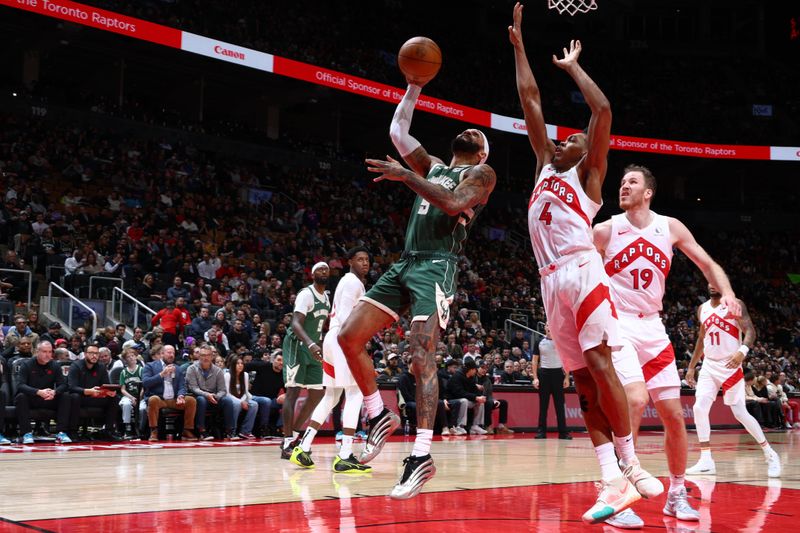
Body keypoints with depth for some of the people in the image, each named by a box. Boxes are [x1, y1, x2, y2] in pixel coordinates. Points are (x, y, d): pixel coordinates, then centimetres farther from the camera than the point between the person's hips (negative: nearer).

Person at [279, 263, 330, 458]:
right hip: (296, 346, -9)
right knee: (293, 391, -12)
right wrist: (310, 344, -43)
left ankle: (294, 435, 18)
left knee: (317, 393, 7)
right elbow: (296, 324, -28)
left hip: (313, 348, 9)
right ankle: (287, 443, -12)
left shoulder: (326, 297, 12)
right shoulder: (306, 295, -15)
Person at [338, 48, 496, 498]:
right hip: (404, 264, 8)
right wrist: (415, 87, 20)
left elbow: (454, 203, -14)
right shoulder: (433, 167, 27)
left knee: (421, 356, -19)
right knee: (350, 336, -1)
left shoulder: (482, 173, 5)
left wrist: (405, 176, -14)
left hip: (437, 268, -8)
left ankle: (422, 457, -17)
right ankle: (380, 416, 13)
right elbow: (398, 132, 25)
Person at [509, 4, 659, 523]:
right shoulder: (547, 165, 25)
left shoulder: (588, 172, 10)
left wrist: (573, 66, 11)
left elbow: (603, 109, -2)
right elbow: (530, 100, 25)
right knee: (583, 380, 0)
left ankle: (630, 465, -5)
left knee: (599, 366, -14)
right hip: (552, 280, 6)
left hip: (582, 271, -6)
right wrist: (518, 44, 24)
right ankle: (613, 482, -3)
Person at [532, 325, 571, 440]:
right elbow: (535, 361, 6)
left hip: (558, 373, 0)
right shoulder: (539, 343, 6)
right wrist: (535, 378, -3)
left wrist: (567, 377, -2)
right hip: (543, 373, 0)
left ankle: (563, 432, 2)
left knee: (560, 404, 0)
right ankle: (542, 431, 6)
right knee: (543, 405, 2)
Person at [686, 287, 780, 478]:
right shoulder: (702, 309, 10)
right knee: (699, 409, -8)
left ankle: (770, 455, 11)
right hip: (709, 366, 5)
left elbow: (750, 331, -16)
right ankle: (706, 461, -2)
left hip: (730, 366, -5)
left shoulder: (735, 304, -7)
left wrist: (743, 351, -35)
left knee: (740, 413, -6)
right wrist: (691, 367, 18)